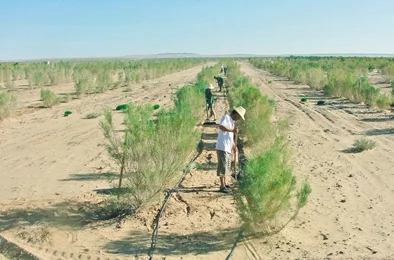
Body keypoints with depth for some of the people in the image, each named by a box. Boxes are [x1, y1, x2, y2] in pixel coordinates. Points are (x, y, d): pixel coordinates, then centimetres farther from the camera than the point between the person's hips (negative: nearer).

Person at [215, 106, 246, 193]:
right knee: (223, 166, -7)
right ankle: (222, 186, -3)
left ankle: (224, 183, 31)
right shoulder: (226, 117, -10)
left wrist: (233, 145, 28)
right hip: (222, 147, -10)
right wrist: (232, 130, -34)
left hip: (228, 147, 10)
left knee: (227, 166, 18)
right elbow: (221, 126, -29)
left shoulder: (232, 121, 19)